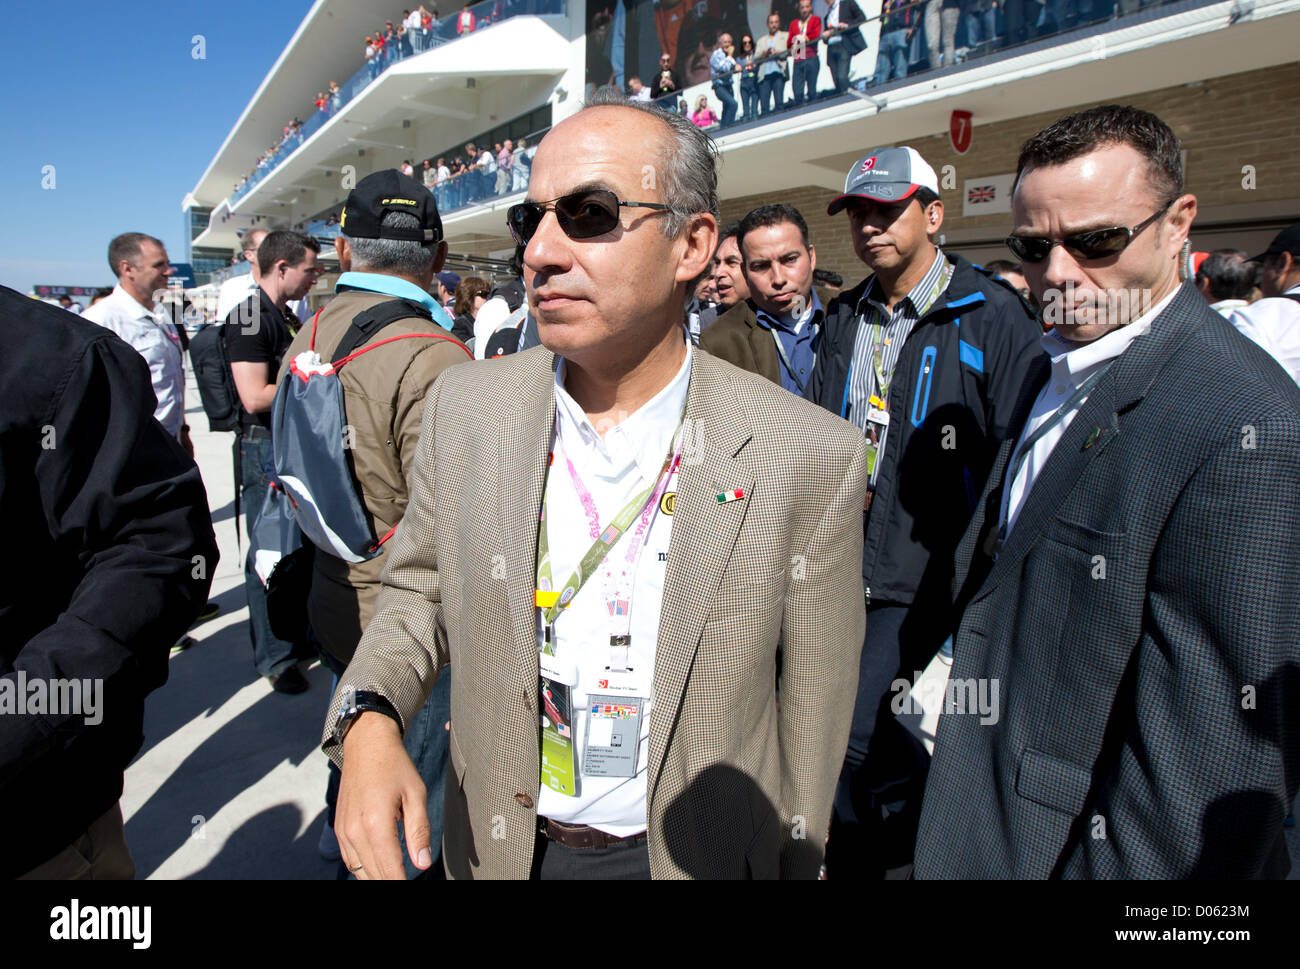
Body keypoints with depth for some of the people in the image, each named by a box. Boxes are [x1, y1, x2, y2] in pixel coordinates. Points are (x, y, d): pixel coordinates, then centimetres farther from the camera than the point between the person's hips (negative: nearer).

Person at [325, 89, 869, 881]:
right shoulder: (463, 406, -11)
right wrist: (369, 718, -16)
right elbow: (419, 586, 2)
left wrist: (795, 862, -2)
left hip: (697, 852, -2)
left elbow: (814, 708, -11)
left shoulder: (813, 458, -20)